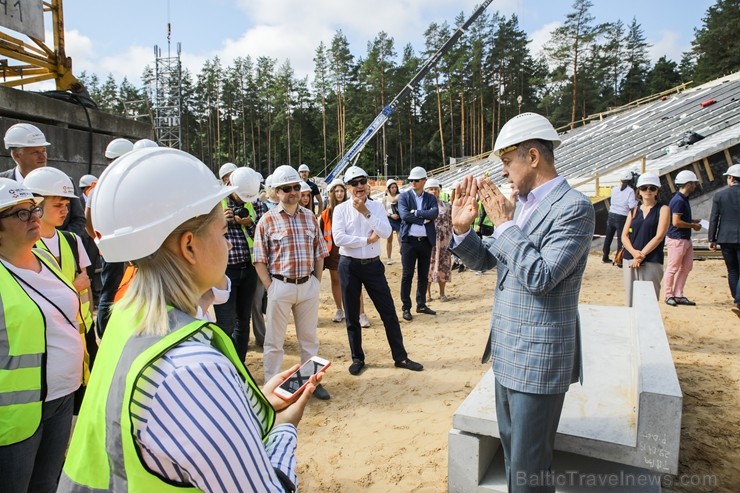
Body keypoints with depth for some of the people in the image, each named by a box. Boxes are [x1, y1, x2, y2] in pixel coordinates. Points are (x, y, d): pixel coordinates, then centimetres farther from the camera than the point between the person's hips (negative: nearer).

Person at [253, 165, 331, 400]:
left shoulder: (310, 217, 5)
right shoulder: (267, 220, -6)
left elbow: (319, 253, 10)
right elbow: (259, 260, -5)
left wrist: (317, 282, 3)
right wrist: (271, 288, -9)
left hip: (308, 285, 4)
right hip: (280, 286, -3)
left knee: (309, 337, 17)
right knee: (274, 340, 8)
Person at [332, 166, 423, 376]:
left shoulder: (377, 207, 2)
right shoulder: (341, 209, -4)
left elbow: (386, 232, -13)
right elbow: (338, 238, -16)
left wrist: (366, 212, -18)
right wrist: (367, 240, -15)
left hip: (373, 264, 2)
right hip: (349, 265, -1)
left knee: (389, 312, 5)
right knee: (351, 315, 9)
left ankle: (400, 357, 18)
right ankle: (357, 358, 26)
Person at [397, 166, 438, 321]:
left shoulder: (430, 198, 9)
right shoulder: (404, 196, 2)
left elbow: (434, 213, -10)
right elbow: (404, 216, -13)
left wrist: (417, 212, -16)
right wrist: (424, 219, -12)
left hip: (426, 241, 3)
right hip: (409, 240, -3)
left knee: (423, 275, 11)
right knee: (407, 275, -1)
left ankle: (421, 304, 23)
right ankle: (406, 307, 7)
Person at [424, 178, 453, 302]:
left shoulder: (446, 205, 7)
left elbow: (451, 223, 8)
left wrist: (450, 238, 1)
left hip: (443, 241, 1)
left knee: (443, 266, 4)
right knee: (428, 266, 2)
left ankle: (442, 293, 16)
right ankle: (427, 293, 13)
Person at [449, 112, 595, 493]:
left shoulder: (574, 208, -17)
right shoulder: (519, 203, 8)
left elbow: (540, 277, -25)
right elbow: (484, 260, 10)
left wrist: (505, 224, -19)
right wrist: (462, 228, -7)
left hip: (538, 358, -8)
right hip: (507, 351, 8)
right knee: (512, 452, 24)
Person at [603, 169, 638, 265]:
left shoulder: (614, 189, 2)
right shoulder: (630, 191, -10)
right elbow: (632, 206, -17)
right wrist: (637, 199, -1)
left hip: (611, 215, 5)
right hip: (622, 218, -5)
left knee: (608, 237, 16)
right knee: (621, 239, 4)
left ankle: (605, 257, 28)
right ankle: (618, 261, 5)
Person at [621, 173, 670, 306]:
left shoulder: (663, 209, 3)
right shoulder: (634, 211, 14)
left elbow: (659, 236, -7)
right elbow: (624, 236, 7)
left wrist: (641, 255, -13)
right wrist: (634, 252, -11)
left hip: (652, 262, -4)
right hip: (630, 260, 4)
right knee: (631, 302, 7)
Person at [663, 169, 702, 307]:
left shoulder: (683, 199, 13)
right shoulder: (678, 200, -18)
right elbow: (676, 222, -24)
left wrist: (692, 221, 12)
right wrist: (693, 226, -13)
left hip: (686, 239, 10)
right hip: (677, 239, -10)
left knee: (687, 267, 13)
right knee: (673, 268, 0)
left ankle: (678, 295, 20)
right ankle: (669, 296, 11)